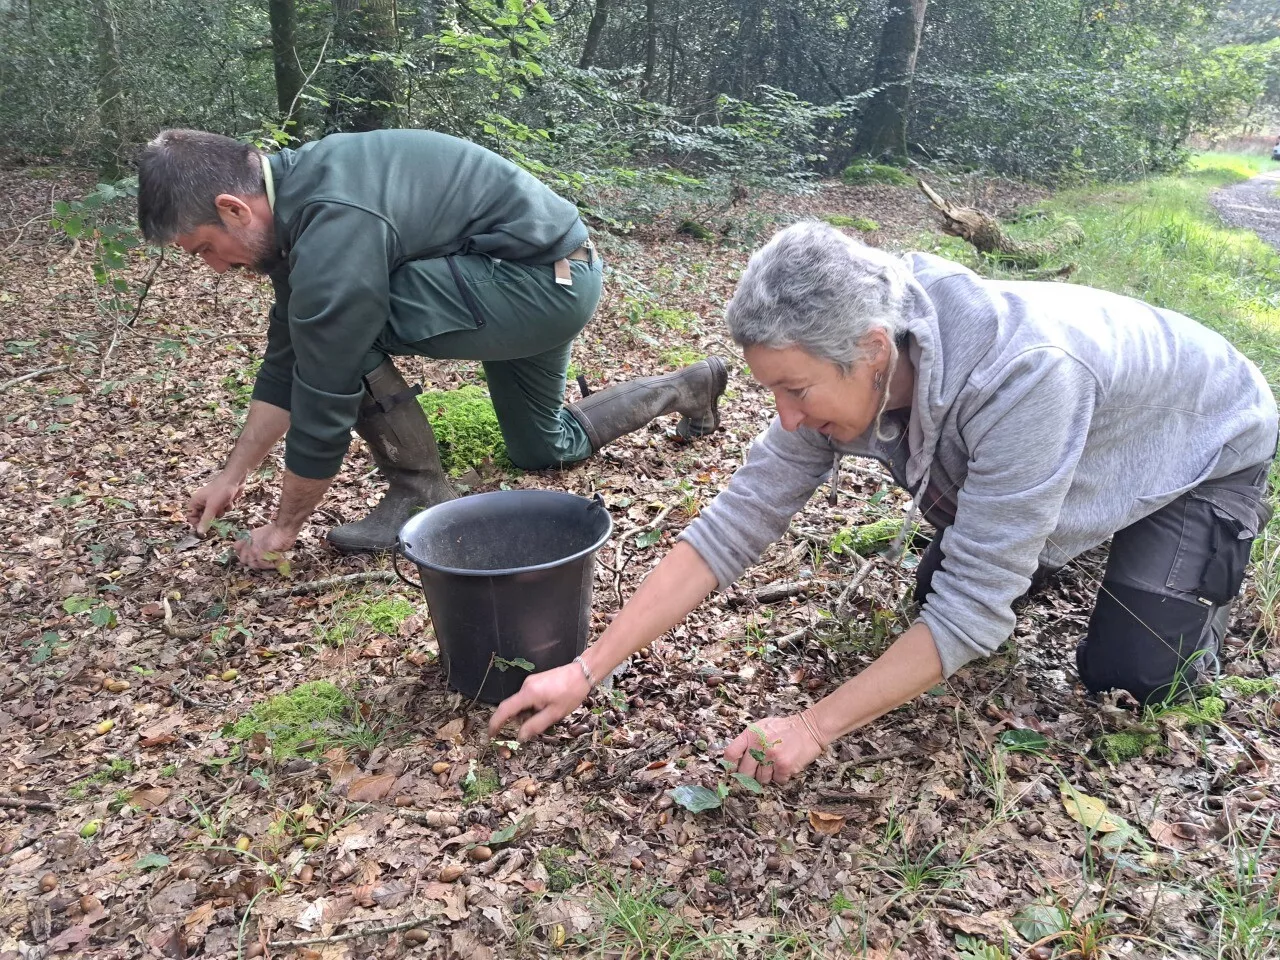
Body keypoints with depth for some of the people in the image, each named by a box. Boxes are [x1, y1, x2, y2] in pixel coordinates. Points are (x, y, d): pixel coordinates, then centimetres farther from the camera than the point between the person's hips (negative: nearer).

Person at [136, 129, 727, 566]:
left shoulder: (333, 231, -28)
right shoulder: (293, 193, 2)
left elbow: (325, 400, -22)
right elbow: (287, 361, 9)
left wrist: (284, 529, -7)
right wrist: (233, 475, 12)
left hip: (547, 279, -10)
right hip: (548, 279, 10)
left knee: (349, 333, -22)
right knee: (544, 449, 26)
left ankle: (421, 496, -4)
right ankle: (688, 388, 40)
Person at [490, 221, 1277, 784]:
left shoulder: (1022, 378, -46)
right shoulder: (842, 373, -26)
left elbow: (974, 609, -40)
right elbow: (733, 526, -25)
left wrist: (814, 729, -37)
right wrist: (586, 672, -27)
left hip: (1203, 440, -4)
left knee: (1129, 674, -12)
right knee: (936, 589, 0)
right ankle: (1055, 544, 27)